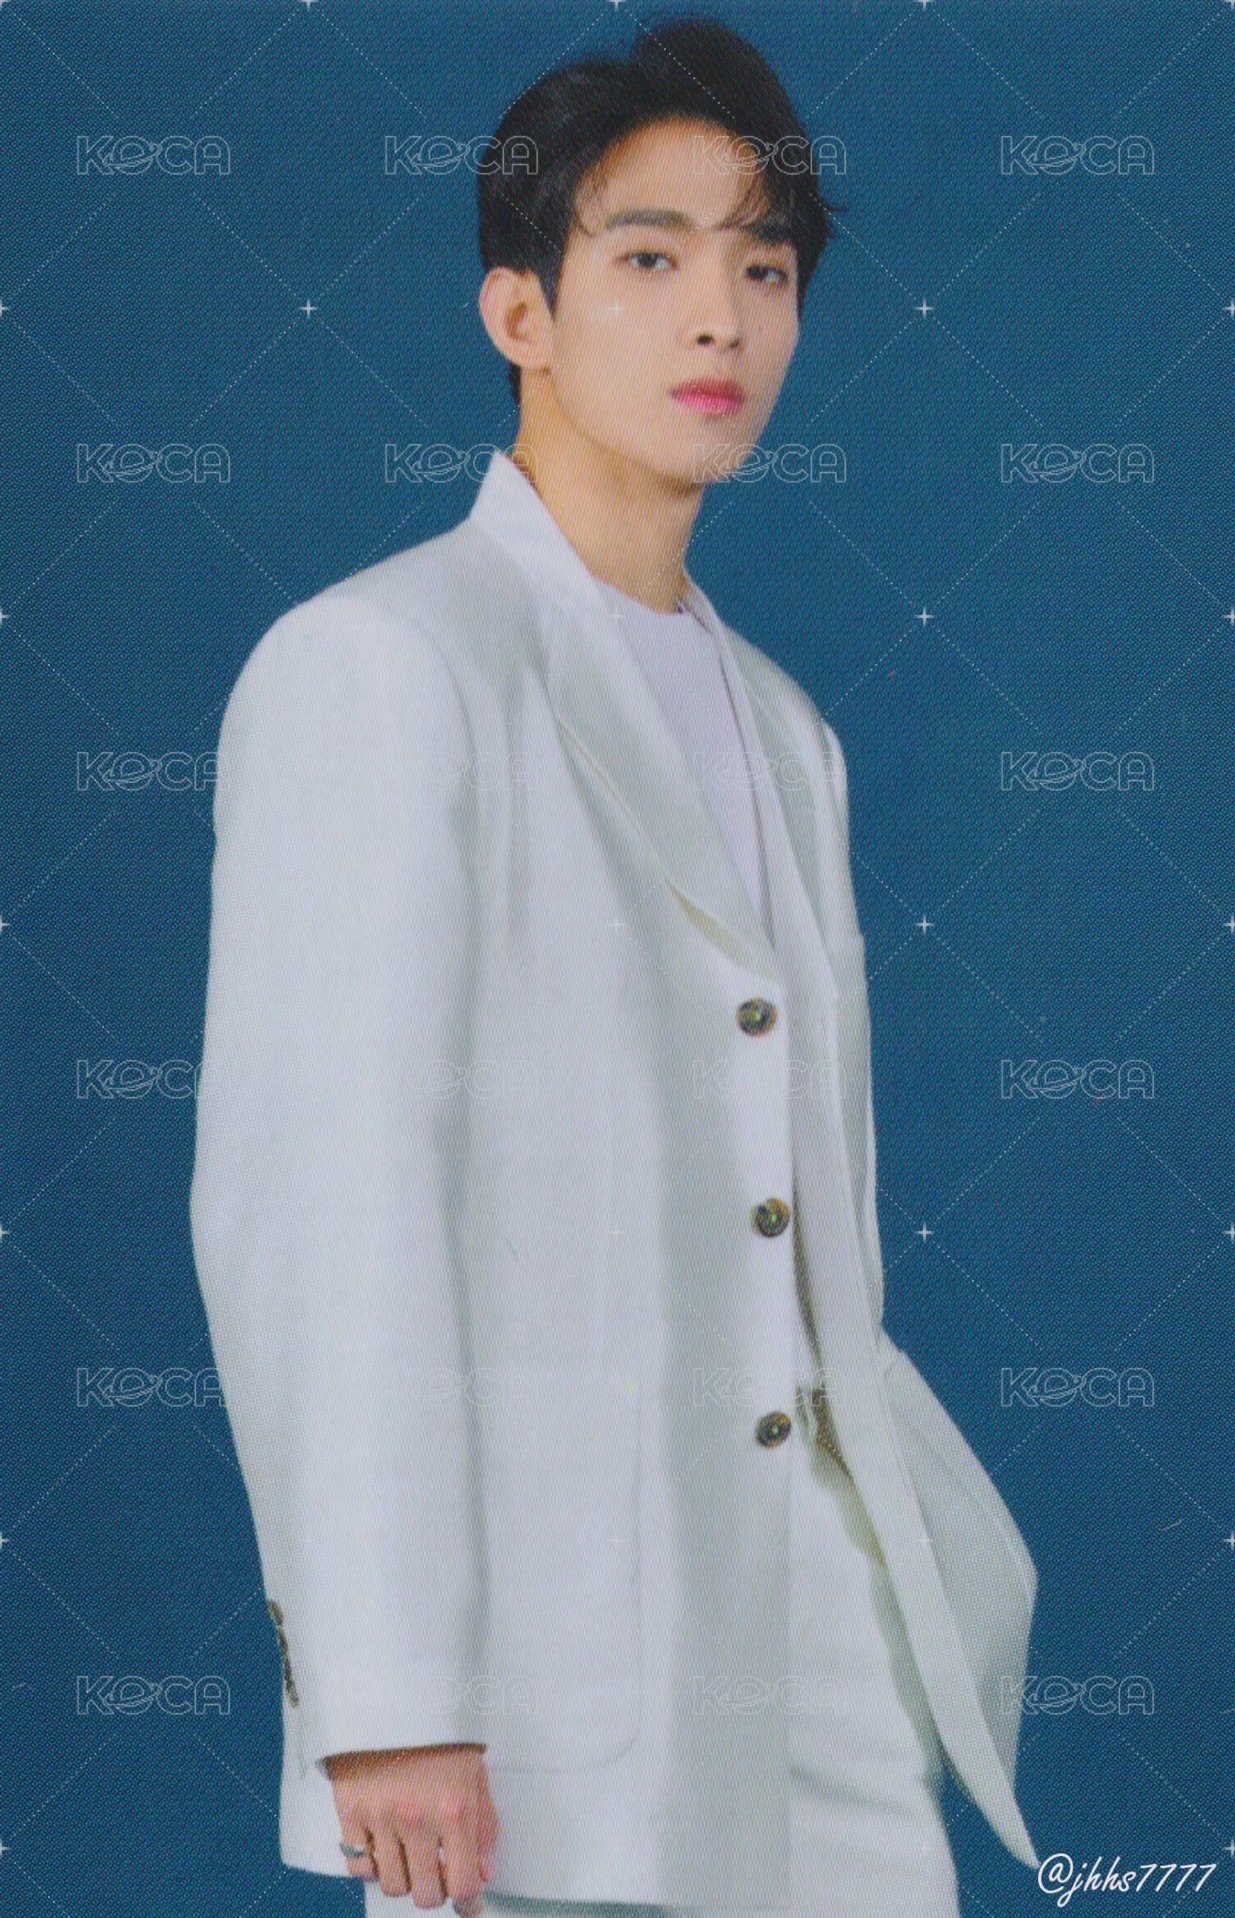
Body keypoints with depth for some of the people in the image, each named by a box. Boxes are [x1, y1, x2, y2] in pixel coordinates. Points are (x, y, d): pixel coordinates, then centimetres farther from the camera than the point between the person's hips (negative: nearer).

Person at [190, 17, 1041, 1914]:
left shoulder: (780, 729, 18)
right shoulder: (377, 663, -7)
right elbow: (309, 1199, -15)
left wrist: (937, 1564, 17)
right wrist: (382, 1693, -19)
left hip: (803, 1635, 7)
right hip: (535, 1652, -7)